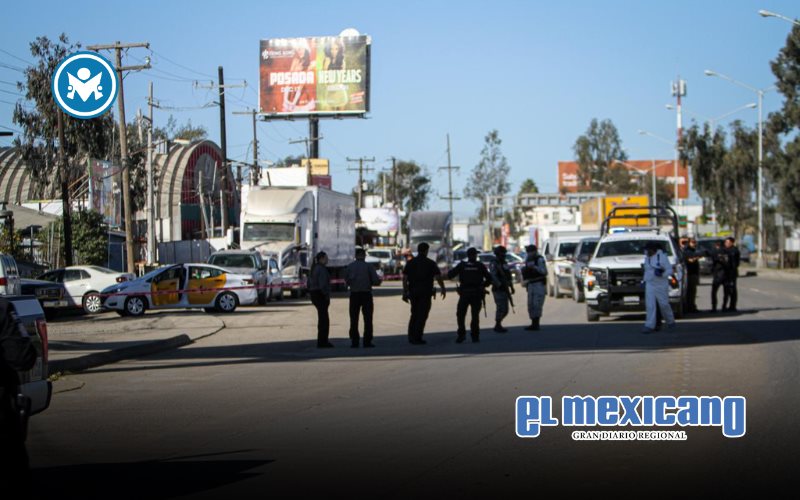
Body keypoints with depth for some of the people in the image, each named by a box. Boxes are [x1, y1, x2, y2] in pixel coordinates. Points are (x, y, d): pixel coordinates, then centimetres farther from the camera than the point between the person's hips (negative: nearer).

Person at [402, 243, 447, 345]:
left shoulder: (410, 263, 4)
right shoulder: (430, 263, -5)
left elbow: (404, 278, -1)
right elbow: (438, 277, -7)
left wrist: (405, 292, 3)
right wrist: (443, 289, 7)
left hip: (413, 292, 4)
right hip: (425, 293, -4)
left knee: (414, 314, 16)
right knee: (422, 315, 0)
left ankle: (411, 336, 12)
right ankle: (417, 338, -2)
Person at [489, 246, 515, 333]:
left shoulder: (504, 263, 16)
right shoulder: (494, 264, -10)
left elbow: (508, 275, 20)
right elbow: (493, 276, -21)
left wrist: (511, 287, 14)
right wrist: (500, 285, -26)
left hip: (504, 290, 8)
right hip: (498, 290, -8)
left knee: (505, 310, 9)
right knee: (501, 308, -11)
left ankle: (498, 325, 20)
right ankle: (498, 326, -1)